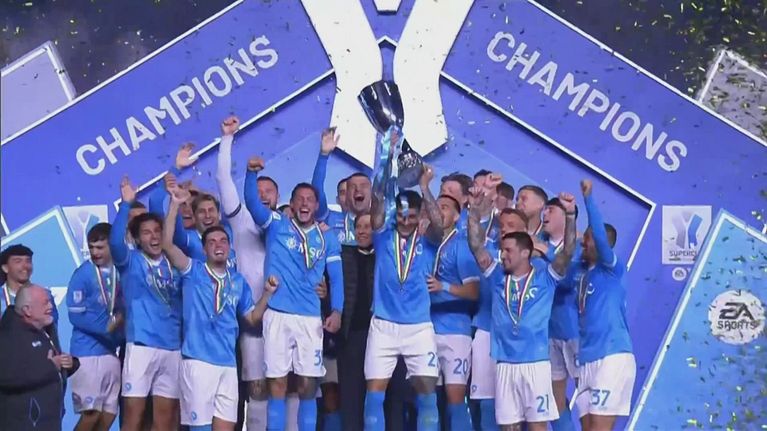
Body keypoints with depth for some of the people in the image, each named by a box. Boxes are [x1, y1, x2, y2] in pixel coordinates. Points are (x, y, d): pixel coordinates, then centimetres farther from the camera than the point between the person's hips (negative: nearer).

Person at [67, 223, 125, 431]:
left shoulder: (120, 273, 7)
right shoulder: (82, 274, -6)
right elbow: (76, 316, -10)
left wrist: (120, 321, -7)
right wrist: (108, 326, -11)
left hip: (111, 352, 5)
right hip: (88, 352, -5)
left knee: (109, 413, 6)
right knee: (91, 412, -9)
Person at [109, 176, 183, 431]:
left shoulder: (174, 263, 14)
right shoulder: (130, 261, 3)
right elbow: (115, 241, -15)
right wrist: (126, 204, -25)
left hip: (173, 347, 4)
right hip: (141, 345, -4)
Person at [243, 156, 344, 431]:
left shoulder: (327, 239, 11)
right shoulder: (276, 226, 5)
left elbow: (336, 276, 8)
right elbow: (252, 202, -9)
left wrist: (337, 310, -7)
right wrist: (252, 173, -28)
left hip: (310, 318, 2)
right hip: (277, 315, -2)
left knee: (308, 385, 3)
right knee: (278, 383, 1)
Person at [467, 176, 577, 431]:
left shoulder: (544, 277, 0)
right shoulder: (498, 277, 7)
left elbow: (568, 251, -13)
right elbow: (476, 246, -1)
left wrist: (570, 215, -26)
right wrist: (475, 211, -13)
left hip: (535, 362, -3)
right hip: (505, 364, 4)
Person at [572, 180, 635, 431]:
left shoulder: (613, 269, -4)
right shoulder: (579, 273, 15)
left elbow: (600, 235, -17)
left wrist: (588, 198, -23)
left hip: (612, 356, -7)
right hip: (586, 360, 7)